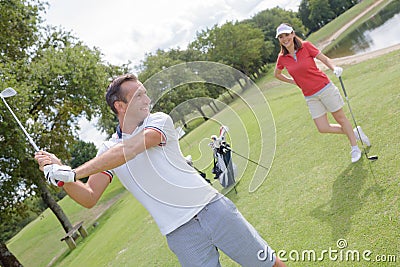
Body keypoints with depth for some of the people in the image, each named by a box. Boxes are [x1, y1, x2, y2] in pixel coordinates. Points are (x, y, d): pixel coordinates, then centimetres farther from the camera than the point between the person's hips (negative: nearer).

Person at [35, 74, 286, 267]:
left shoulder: (159, 121, -5)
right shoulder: (107, 150, 4)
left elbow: (130, 149, -23)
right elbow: (89, 198, -2)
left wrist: (72, 172, -27)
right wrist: (62, 176, -21)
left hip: (212, 207, -1)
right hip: (181, 234, 1)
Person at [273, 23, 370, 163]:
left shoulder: (306, 46, -9)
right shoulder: (282, 58, -1)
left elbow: (325, 58, -4)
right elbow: (277, 74, 18)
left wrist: (334, 68, -23)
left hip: (325, 88, -3)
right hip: (310, 97, 3)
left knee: (340, 118, 7)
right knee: (323, 128, 2)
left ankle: (355, 148, 27)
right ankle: (354, 132, 26)